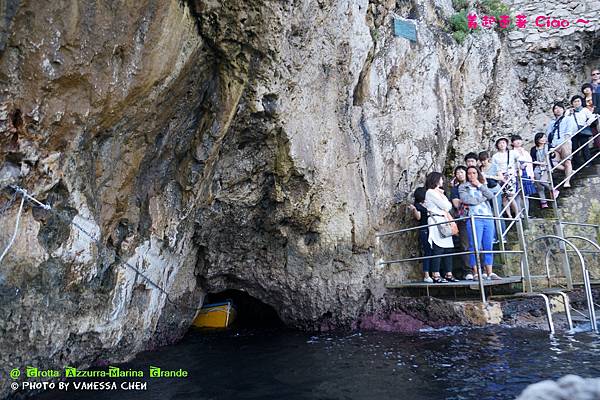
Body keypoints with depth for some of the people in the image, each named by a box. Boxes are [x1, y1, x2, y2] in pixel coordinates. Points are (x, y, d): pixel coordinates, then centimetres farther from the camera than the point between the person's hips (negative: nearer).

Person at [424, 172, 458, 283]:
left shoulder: (438, 192, 27)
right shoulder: (430, 192, -2)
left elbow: (449, 206, 17)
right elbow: (445, 206, -9)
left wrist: (442, 195, 5)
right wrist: (442, 195, 7)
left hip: (444, 222, 9)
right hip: (436, 221, -9)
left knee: (448, 249, 4)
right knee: (438, 249, -12)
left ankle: (448, 274, 6)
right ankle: (436, 276, -12)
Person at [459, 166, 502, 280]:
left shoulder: (483, 186, 23)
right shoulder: (463, 187, 9)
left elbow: (491, 196, 5)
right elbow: (466, 200, -9)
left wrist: (480, 185, 1)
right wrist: (483, 198, 1)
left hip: (488, 218, 5)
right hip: (474, 218, -4)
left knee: (488, 247, 4)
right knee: (475, 247, -7)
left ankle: (489, 273, 8)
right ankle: (476, 274, -4)